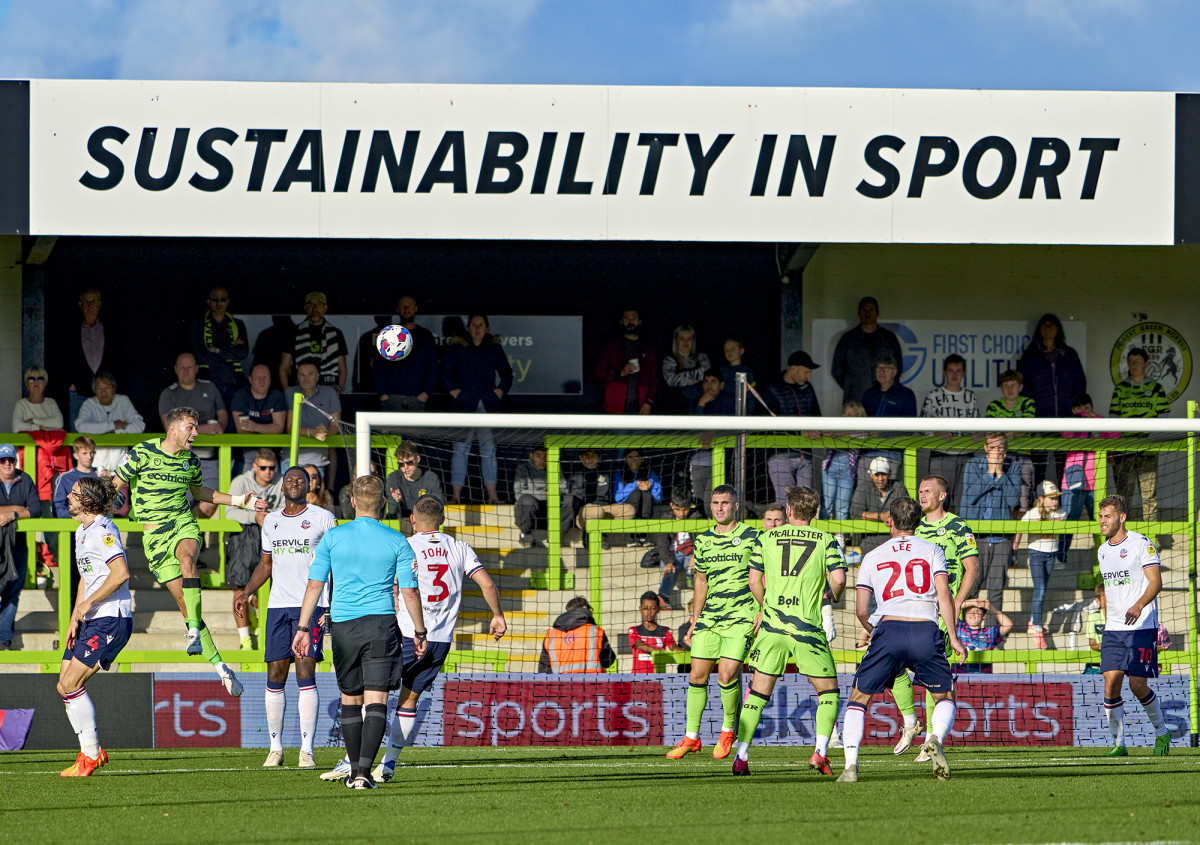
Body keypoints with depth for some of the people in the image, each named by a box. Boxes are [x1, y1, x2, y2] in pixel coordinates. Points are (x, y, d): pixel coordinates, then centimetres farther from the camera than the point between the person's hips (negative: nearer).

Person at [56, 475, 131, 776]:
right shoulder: (82, 532, 16)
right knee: (64, 686, 6)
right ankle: (92, 751, 13)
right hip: (90, 622, 10)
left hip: (111, 620, -10)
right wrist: (75, 619, 14)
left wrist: (87, 604, -19)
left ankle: (90, 755, -6)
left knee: (71, 683, -14)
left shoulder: (102, 531, -15)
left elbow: (121, 573, -25)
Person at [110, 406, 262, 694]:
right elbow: (116, 484, 3)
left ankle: (194, 629, -40)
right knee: (184, 602, -6)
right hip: (154, 535, -2)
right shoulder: (142, 453, -5)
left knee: (187, 558, -36)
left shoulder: (191, 460, 9)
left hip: (184, 526, 2)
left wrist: (237, 500, 22)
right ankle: (217, 664, -1)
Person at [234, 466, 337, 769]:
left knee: (305, 673, -12)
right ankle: (275, 749, 9)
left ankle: (307, 750, -12)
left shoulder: (323, 518, 2)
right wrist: (246, 592, 9)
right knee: (275, 676, 1)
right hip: (278, 605, 5)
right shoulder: (271, 520, 16)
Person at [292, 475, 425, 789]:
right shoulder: (396, 542, -1)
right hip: (382, 624, -2)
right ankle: (364, 772, -19)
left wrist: (303, 628, 8)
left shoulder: (332, 537, 2)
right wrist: (420, 632, 11)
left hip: (343, 625, 2)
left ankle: (355, 771, 21)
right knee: (376, 700, -5)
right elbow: (409, 592, 0)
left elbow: (314, 585, 2)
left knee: (350, 699, 15)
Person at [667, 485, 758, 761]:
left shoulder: (751, 537, -4)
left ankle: (728, 731, 8)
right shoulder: (703, 540, 12)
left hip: (741, 617, -5)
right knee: (697, 675, 2)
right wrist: (694, 621, 17)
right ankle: (691, 737, 13)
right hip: (709, 618, 5)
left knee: (727, 675, -14)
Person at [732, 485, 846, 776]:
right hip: (809, 627, -2)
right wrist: (832, 597, 14)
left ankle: (741, 756, 3)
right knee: (828, 690, 10)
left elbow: (754, 581, 10)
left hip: (773, 624, 2)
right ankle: (820, 751, -5)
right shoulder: (826, 540, 2)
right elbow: (838, 579, -8)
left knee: (758, 691, 9)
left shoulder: (765, 539, 8)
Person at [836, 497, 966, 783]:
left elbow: (861, 611, 14)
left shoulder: (873, 557, 16)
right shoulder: (932, 551, 14)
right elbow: (944, 595, 1)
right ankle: (936, 738, -16)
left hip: (889, 628, 0)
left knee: (859, 698, 12)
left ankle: (851, 765, -5)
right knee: (944, 697, 17)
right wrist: (953, 637, 4)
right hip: (926, 630, 0)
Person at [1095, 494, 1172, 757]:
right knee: (1110, 684, -7)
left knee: (1138, 686, -8)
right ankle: (1118, 743, 1)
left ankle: (1161, 733, 15)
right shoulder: (1103, 551, 14)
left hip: (1142, 627, -6)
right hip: (1113, 629, 6)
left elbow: (1156, 581, -14)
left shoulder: (1141, 544, -7)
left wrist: (1138, 606, -31)